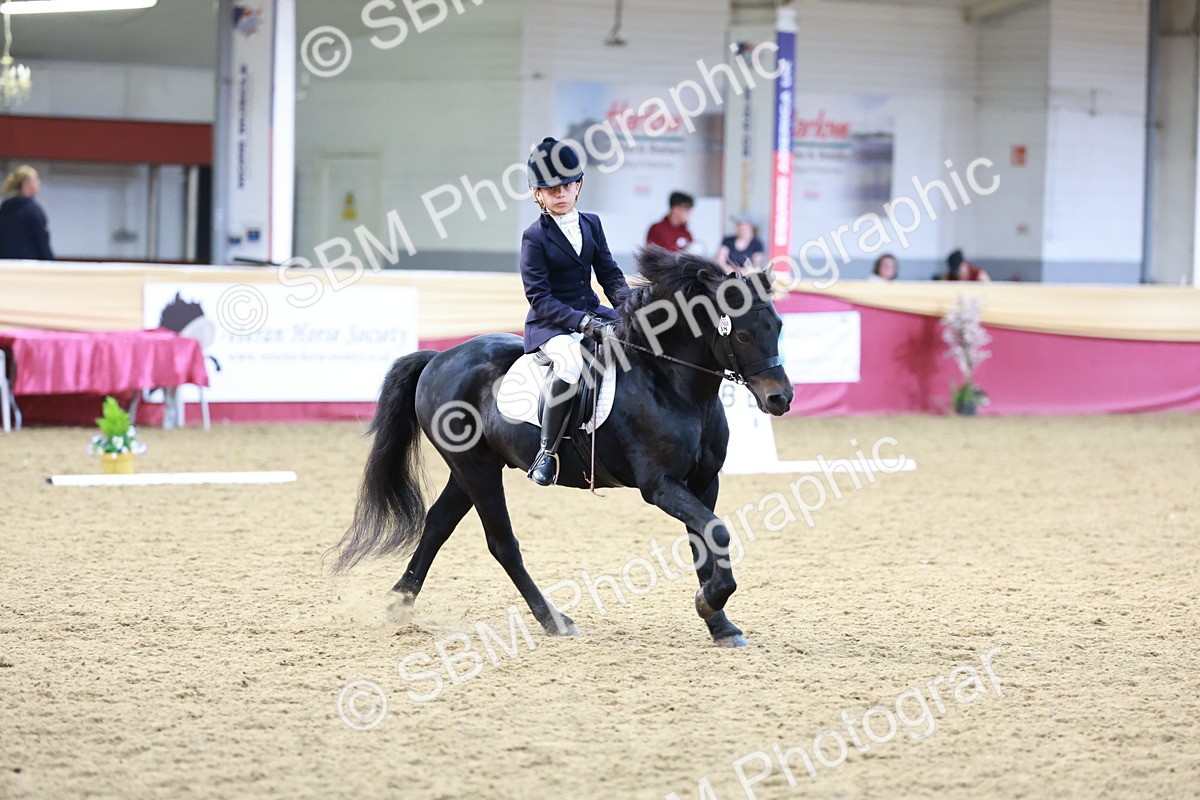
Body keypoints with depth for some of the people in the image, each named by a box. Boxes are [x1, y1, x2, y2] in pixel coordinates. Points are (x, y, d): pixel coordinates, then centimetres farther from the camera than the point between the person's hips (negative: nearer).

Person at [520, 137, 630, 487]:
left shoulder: (591, 224, 9)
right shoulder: (534, 237, -8)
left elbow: (609, 273, 11)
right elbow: (540, 299, -14)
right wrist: (584, 324, -24)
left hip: (591, 311, 6)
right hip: (551, 324, -6)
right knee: (571, 364, -37)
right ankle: (546, 453, -27)